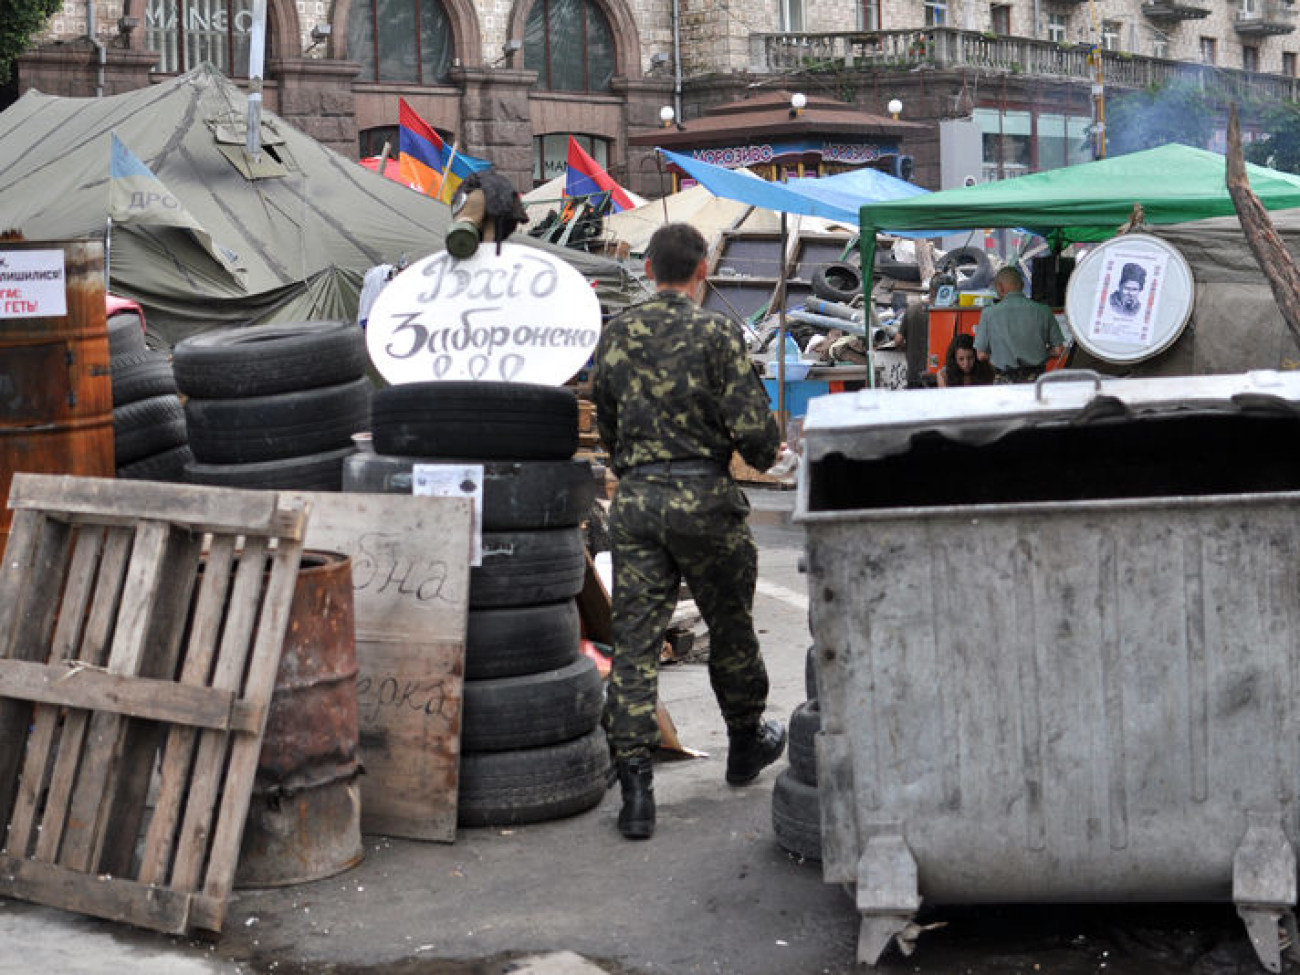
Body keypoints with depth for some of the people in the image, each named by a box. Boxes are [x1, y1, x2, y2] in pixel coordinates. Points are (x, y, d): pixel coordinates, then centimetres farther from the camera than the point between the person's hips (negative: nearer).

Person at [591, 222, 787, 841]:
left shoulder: (616, 336, 5)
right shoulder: (716, 333, -8)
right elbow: (752, 425, -13)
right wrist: (766, 455, 9)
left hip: (634, 499, 3)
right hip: (703, 496, -3)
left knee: (635, 641, 1)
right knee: (729, 626, 17)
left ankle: (635, 787, -5)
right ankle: (746, 742, 37)